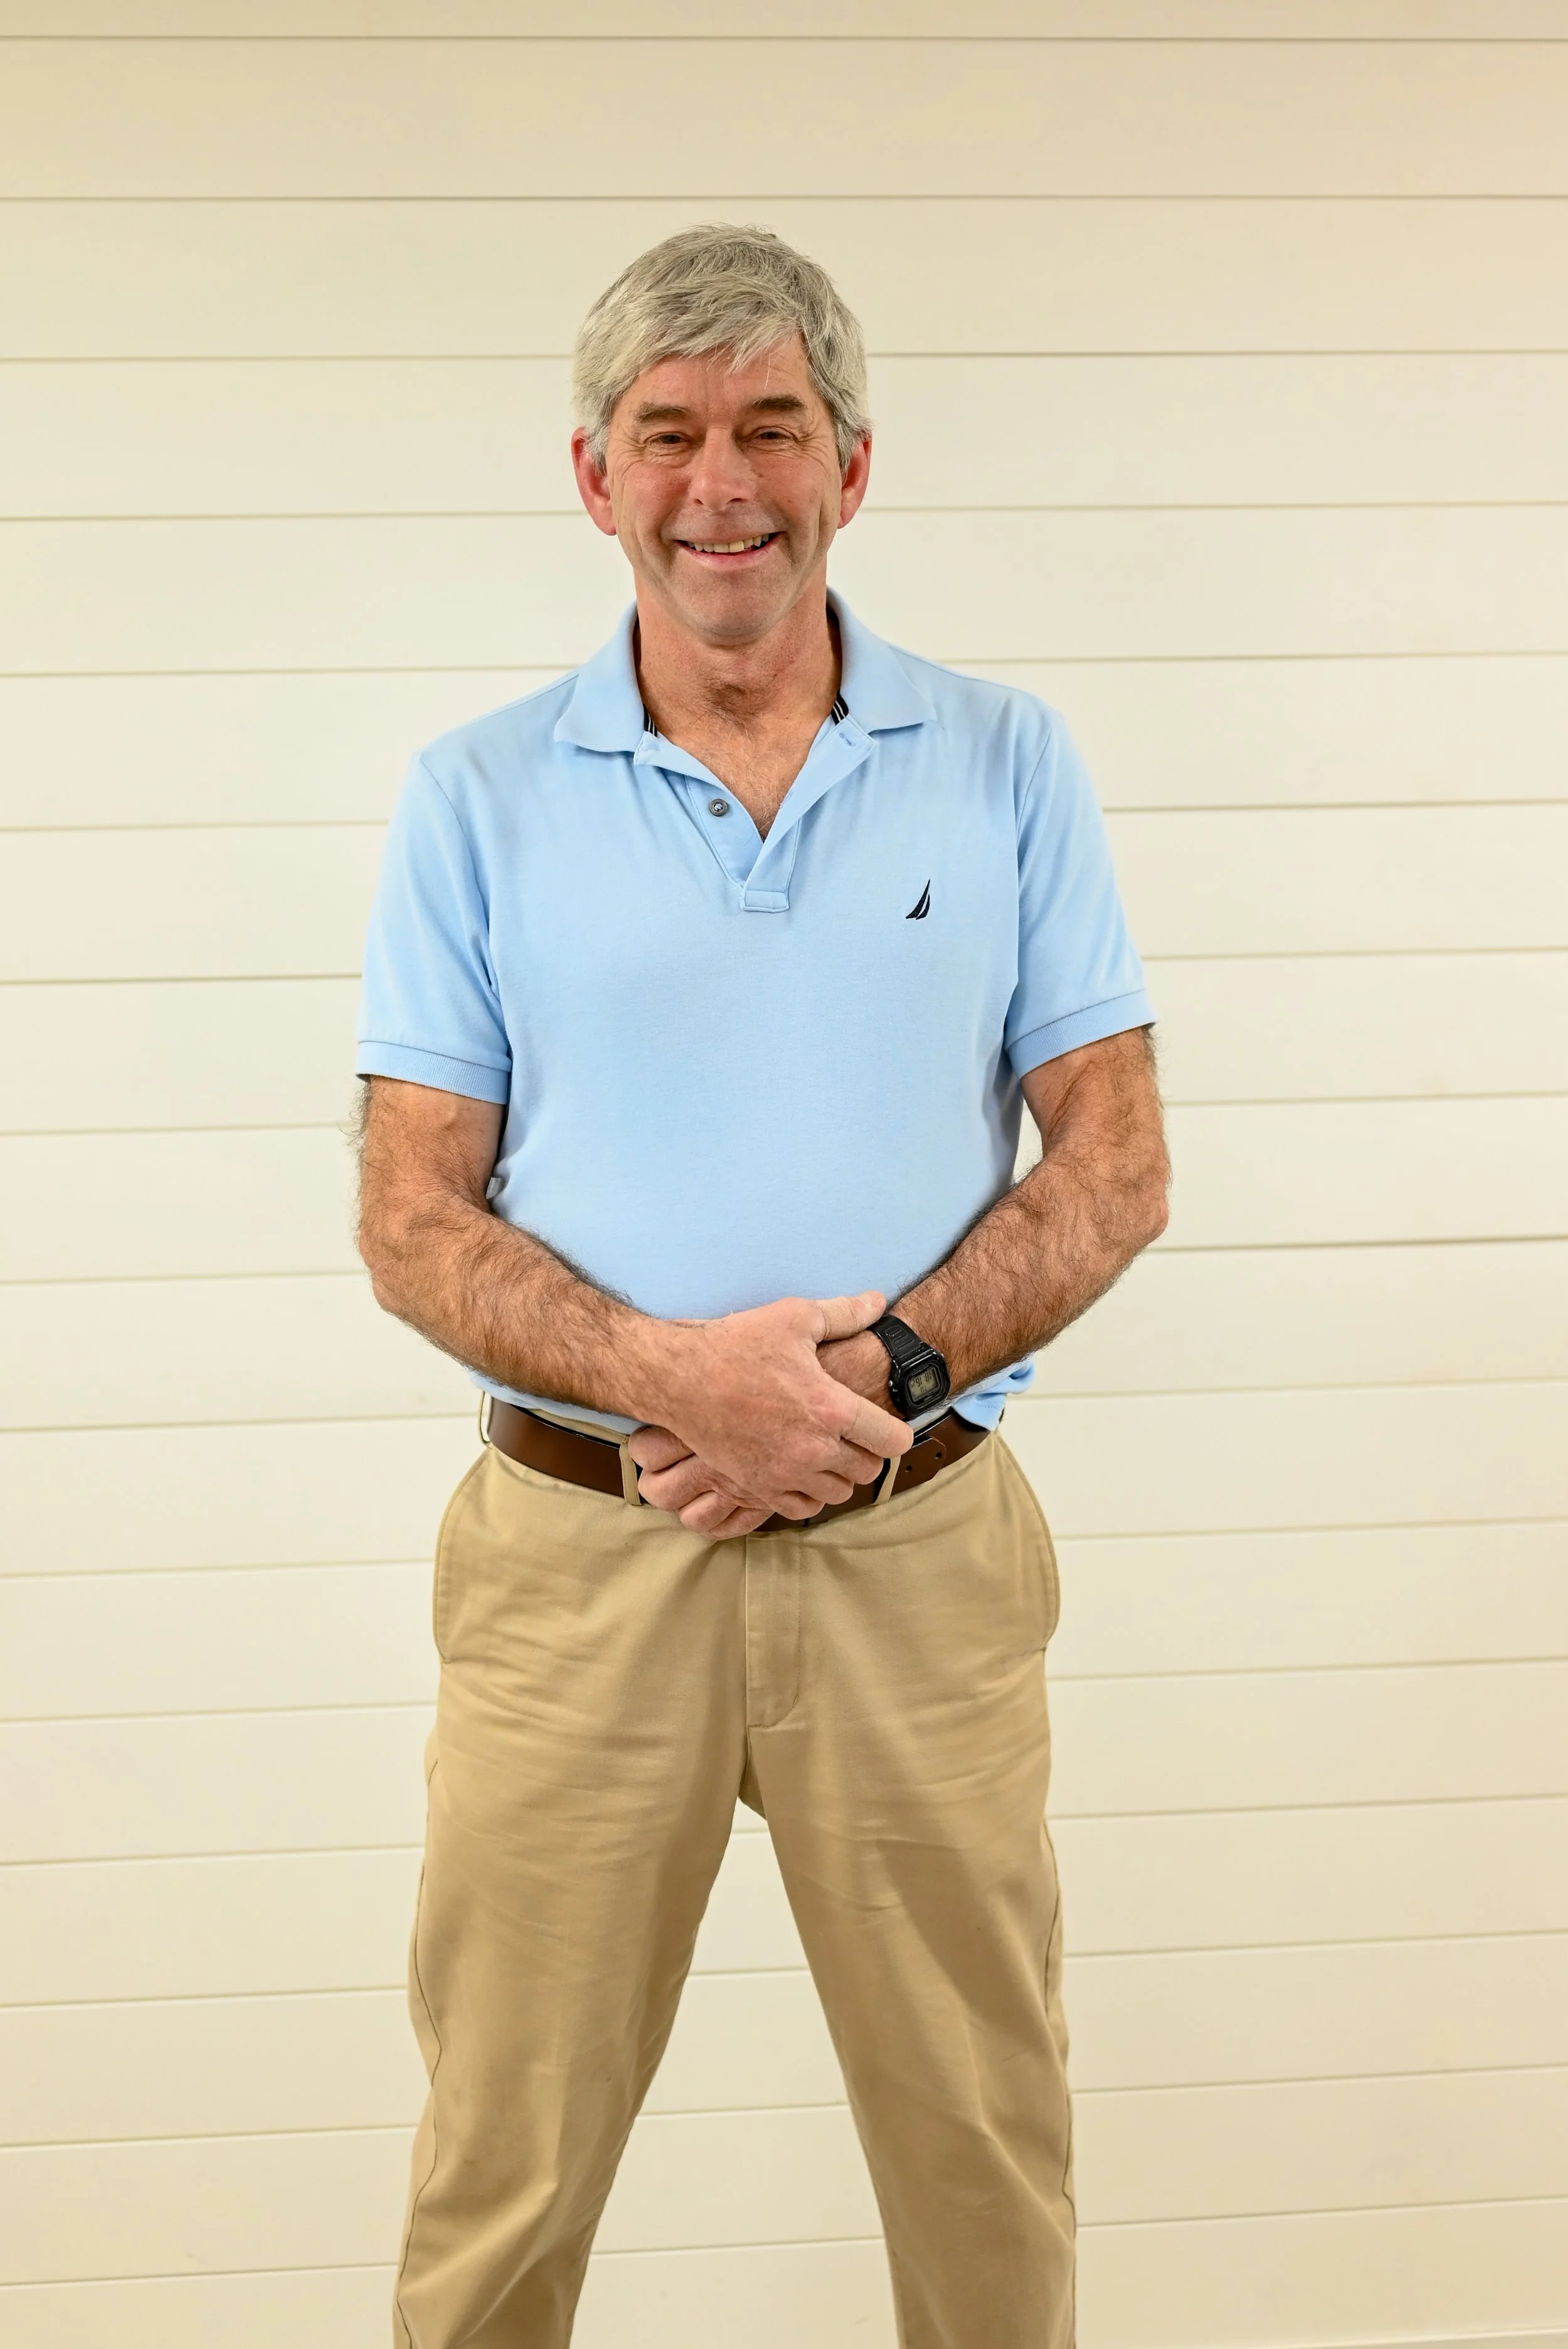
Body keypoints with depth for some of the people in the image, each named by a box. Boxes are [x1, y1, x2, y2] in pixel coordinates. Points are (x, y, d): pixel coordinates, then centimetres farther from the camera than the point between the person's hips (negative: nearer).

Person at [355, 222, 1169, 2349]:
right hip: (575, 1553, 0)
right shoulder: (479, 797, 2)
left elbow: (1116, 1170, 1)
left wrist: (884, 1364, -15)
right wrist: (670, 1373, -18)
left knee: (989, 2154, 13)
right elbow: (412, 1220, -1)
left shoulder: (1008, 767, 3)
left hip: (921, 1549, 1)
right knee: (502, 2178, 10)